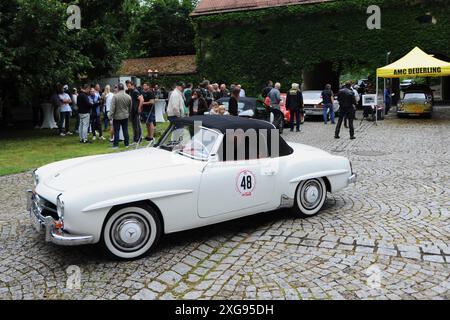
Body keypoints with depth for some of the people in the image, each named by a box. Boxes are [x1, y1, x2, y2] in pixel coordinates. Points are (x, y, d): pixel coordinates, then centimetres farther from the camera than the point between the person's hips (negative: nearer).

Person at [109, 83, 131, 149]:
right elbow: (130, 107, 11)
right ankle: (126, 144, 16)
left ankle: (116, 145, 7)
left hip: (117, 116, -4)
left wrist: (111, 116, -10)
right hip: (125, 116, 4)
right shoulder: (128, 96, 0)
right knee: (125, 130, 11)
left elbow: (112, 107, -15)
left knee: (116, 131, 3)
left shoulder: (115, 96, -14)